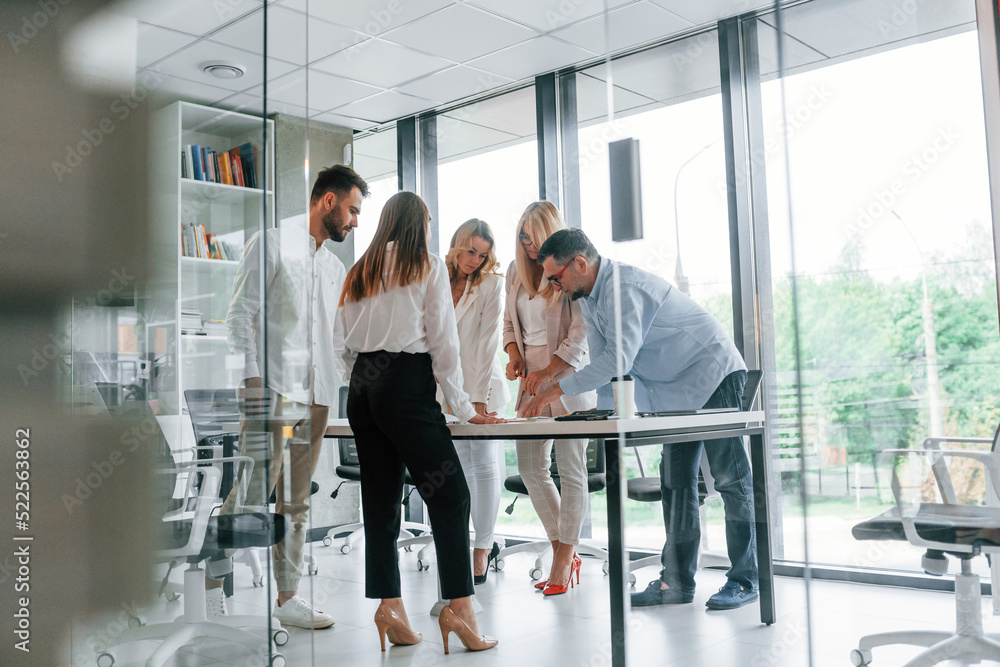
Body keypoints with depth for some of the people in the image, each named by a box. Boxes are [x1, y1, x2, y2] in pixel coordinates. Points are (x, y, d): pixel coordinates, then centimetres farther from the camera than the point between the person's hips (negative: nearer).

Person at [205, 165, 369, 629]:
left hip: (316, 397, 7)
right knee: (251, 494, -8)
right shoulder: (272, 244, 1)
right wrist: (251, 377, -15)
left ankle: (287, 596, 16)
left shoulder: (336, 269, 21)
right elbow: (241, 314, -5)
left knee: (296, 503, 9)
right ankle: (212, 586, 4)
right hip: (272, 390, -7)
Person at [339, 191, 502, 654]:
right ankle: (458, 607, -9)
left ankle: (389, 606, 6)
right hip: (408, 385, -6)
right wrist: (462, 407, 1)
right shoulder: (429, 266, 4)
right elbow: (443, 339, 0)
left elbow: (346, 345, 16)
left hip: (363, 388, 6)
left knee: (380, 499, 7)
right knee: (449, 495, -4)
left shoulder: (360, 272, 18)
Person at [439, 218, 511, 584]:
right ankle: (486, 541, 16)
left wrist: (480, 397, -16)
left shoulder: (491, 283, -7)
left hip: (481, 382, -3)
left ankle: (482, 549, 1)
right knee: (463, 463, 5)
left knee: (484, 461, -5)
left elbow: (487, 341, -12)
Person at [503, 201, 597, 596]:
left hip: (567, 376, -6)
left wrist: (547, 373, -19)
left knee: (570, 468, -2)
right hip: (531, 376, 7)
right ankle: (565, 552, 19)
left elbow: (580, 334, -12)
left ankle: (563, 562, 8)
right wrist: (514, 354, 1)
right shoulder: (516, 271, 11)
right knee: (530, 467, 5)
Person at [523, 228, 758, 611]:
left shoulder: (624, 287, -26)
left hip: (713, 374, -10)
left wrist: (558, 390, -32)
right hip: (675, 387, 10)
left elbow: (619, 359, -35)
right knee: (675, 480, 6)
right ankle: (677, 582, 9)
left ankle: (744, 580, 3)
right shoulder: (590, 299, 5)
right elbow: (604, 364, 9)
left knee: (729, 478, -4)